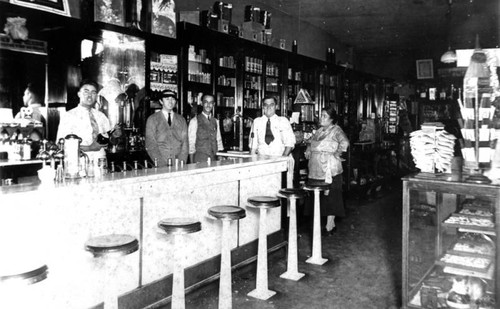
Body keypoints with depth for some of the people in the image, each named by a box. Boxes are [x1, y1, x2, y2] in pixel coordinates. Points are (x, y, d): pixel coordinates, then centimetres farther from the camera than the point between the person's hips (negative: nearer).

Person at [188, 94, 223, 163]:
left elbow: (218, 140, 13)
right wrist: (192, 164, -7)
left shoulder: (216, 121, 10)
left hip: (214, 159, 4)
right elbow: (191, 144, -4)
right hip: (199, 160, -4)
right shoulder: (194, 121, -4)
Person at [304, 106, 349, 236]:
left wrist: (336, 154, -15)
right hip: (315, 170, 7)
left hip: (329, 170, -7)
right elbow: (311, 143, 33)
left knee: (329, 196, -1)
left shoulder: (336, 130, -5)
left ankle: (329, 226, 7)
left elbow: (344, 143, -23)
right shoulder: (319, 130, 17)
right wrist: (308, 150, 16)